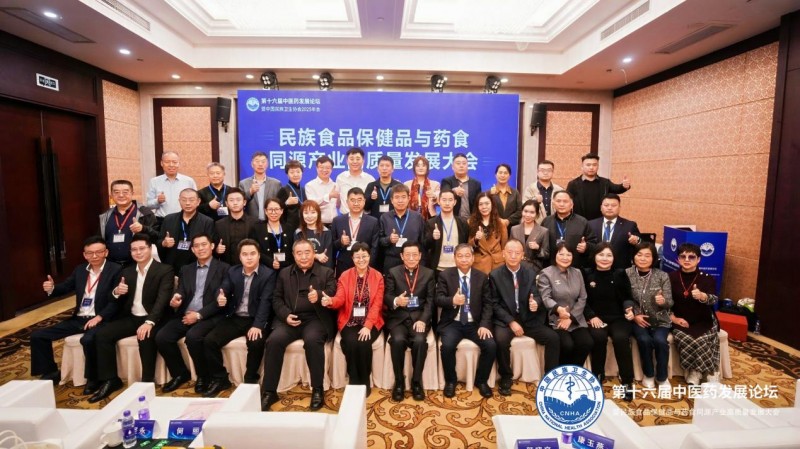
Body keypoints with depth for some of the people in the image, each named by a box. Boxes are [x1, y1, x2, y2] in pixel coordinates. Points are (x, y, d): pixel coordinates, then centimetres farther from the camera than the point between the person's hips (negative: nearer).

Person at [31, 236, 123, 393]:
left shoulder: (115, 270, -9)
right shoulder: (80, 270, 12)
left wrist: (99, 317, -23)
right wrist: (51, 288, -16)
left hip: (100, 319, -7)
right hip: (78, 318, 7)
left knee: (88, 339, -35)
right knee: (37, 335, 3)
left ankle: (93, 378, -10)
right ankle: (51, 372, 21)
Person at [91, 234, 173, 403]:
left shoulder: (164, 270, -8)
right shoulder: (127, 272, 12)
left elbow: (163, 299, -19)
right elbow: (118, 302, 14)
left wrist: (149, 322, -33)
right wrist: (116, 292, -11)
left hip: (152, 319, -6)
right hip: (131, 318, 7)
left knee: (146, 337, -33)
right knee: (102, 334, -13)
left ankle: (147, 381, -16)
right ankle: (110, 380, -1)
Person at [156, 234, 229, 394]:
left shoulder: (223, 268, 0)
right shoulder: (186, 270, 18)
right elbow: (180, 293, 10)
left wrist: (199, 315, -15)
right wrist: (175, 301, -15)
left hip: (209, 317, -5)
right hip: (185, 315, 6)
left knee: (193, 337, -31)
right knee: (161, 337, -16)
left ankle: (203, 376, -4)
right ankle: (181, 373, 8)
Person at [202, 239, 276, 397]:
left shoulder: (269, 274, -6)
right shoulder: (232, 271, 9)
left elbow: (265, 301, -15)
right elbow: (223, 291, 2)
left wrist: (258, 325, -27)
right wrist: (220, 299, -25)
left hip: (256, 319, -4)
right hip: (234, 318, 5)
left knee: (256, 342, -30)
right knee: (209, 341, -14)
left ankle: (250, 380, -5)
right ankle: (220, 379, 6)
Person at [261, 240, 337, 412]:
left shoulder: (326, 272, 8)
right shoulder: (284, 273, 16)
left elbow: (333, 297, -2)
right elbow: (276, 299, 13)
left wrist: (319, 296, -25)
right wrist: (285, 315, -7)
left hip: (315, 319, -2)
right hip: (290, 319, 3)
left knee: (312, 340, -33)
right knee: (274, 340, -25)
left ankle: (318, 390, -17)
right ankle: (269, 392, -10)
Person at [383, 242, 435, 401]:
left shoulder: (428, 273, 8)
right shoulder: (393, 272, 7)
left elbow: (430, 300, 2)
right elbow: (386, 297, 1)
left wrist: (423, 320, -14)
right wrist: (395, 301, -23)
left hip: (419, 316, 0)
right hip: (398, 317, 0)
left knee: (420, 340, -29)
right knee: (398, 340, -29)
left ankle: (416, 382, -7)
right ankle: (399, 382, -8)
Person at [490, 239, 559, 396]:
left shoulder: (531, 272, 4)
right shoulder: (495, 275, -5)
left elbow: (536, 295, 2)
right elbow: (495, 304, -6)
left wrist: (536, 302, -23)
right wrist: (511, 322, -17)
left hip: (528, 319, 3)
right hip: (505, 319, -3)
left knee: (553, 337, -15)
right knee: (501, 339, -31)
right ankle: (505, 378, -6)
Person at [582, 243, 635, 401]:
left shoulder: (620, 274, 7)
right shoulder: (586, 274, 3)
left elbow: (627, 297, 7)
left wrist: (629, 307, -16)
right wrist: (591, 316, -12)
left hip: (617, 318, 1)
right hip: (596, 318, -1)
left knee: (621, 338, -30)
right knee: (599, 337, -32)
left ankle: (627, 382, -12)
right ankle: (597, 377, -8)